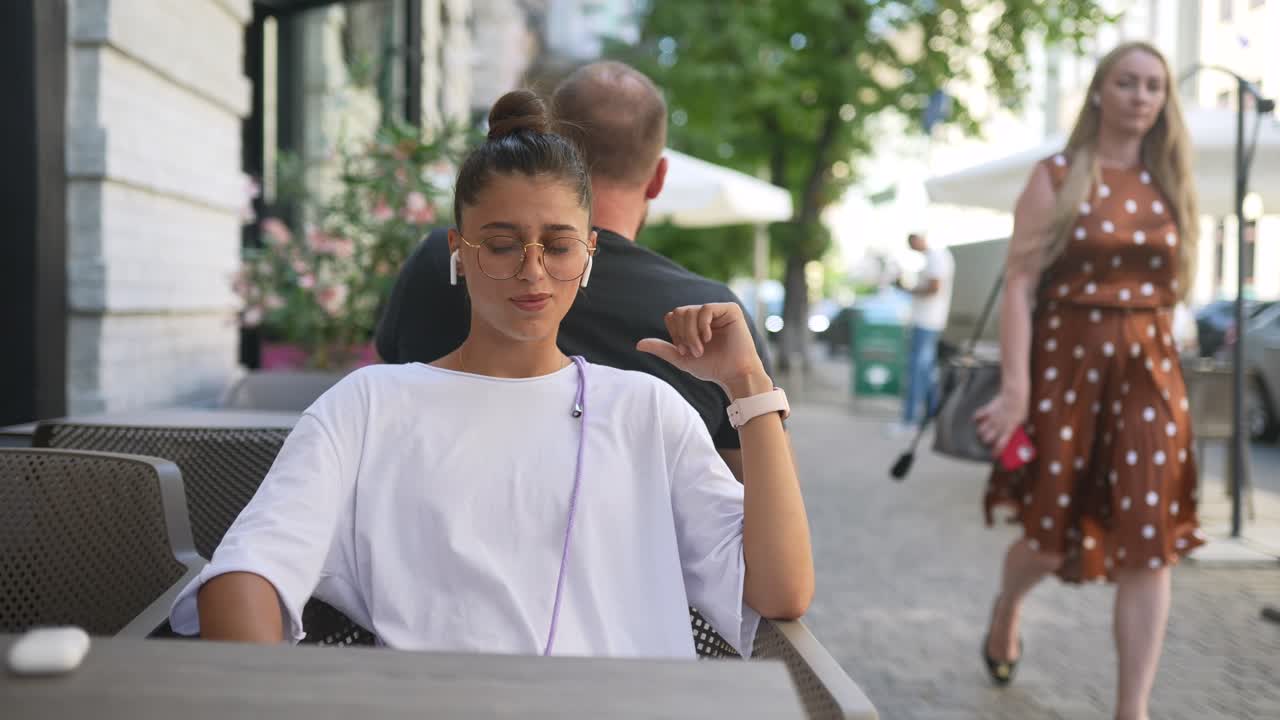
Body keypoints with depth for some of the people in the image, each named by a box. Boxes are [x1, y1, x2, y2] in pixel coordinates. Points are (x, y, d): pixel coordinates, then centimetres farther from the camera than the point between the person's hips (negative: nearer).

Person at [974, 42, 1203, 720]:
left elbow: (1169, 289, 16)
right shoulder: (1056, 177, -1)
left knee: (1149, 548, -4)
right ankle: (1006, 610, 42)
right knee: (1052, 540, 6)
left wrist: (1166, 372, 13)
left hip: (1149, 369, 3)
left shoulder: (1169, 186, 11)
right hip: (1065, 362, -3)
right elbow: (1020, 284, -8)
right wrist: (1015, 386, -16)